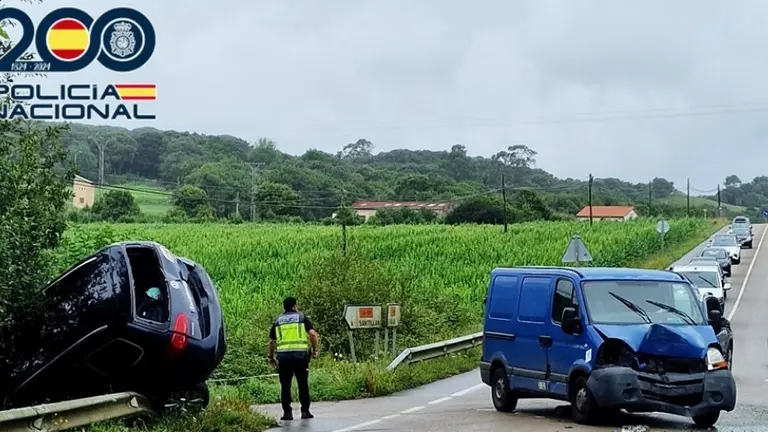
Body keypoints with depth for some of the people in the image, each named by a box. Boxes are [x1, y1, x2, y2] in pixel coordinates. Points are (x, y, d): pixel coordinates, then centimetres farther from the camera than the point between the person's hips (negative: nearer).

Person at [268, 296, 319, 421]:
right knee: (303, 384, 8)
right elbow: (313, 334, -4)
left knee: (285, 385, 6)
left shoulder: (278, 320, 14)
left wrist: (271, 357, 24)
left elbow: (272, 341, 13)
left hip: (283, 355, 1)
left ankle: (287, 412, 1)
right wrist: (315, 350, 5)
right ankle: (305, 411, 9)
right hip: (300, 354, -1)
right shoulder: (301, 317, 7)